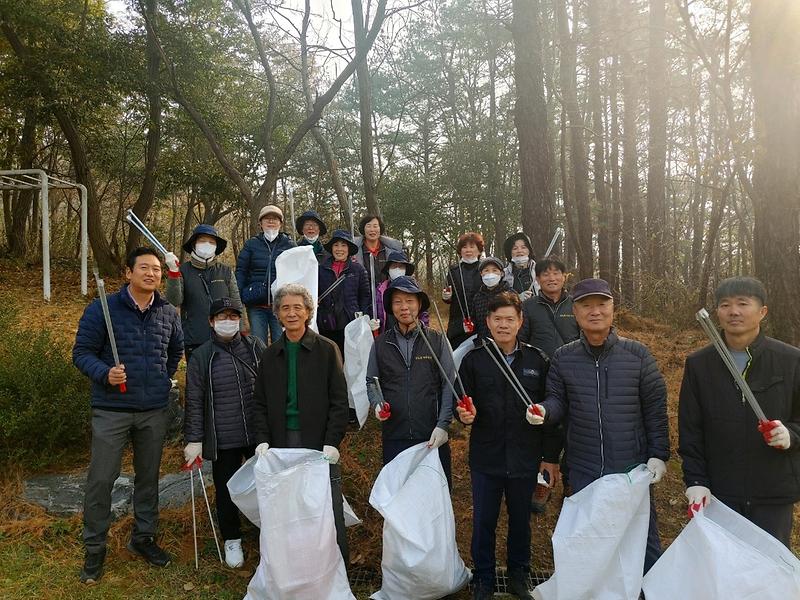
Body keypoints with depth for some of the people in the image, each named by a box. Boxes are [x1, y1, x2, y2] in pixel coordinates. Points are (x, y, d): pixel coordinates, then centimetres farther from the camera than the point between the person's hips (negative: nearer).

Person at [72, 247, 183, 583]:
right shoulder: (102, 309, -7)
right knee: (101, 479, 2)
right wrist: (105, 373, -21)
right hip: (111, 409, -3)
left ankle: (143, 537, 32)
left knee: (148, 476, 14)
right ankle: (95, 548, 22)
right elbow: (82, 353, -5)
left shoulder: (169, 314, 4)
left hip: (155, 411, 3)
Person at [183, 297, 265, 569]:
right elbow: (194, 401, -1)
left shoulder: (255, 347, 0)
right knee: (226, 491, 12)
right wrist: (194, 439, -4)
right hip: (223, 441, -1)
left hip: (260, 435, 1)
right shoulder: (201, 356, -2)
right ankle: (232, 540, 35)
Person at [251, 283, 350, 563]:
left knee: (329, 510, 2)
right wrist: (262, 441, -1)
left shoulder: (327, 349, 1)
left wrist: (332, 443, -11)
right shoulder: (270, 355, 12)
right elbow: (261, 403, 12)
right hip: (282, 442, 3)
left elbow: (339, 400, -3)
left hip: (319, 443, -3)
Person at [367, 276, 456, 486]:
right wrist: (377, 403, -8)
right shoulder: (381, 343, 6)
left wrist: (443, 425, -10)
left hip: (433, 437, -1)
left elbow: (449, 385, -2)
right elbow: (371, 382, 12)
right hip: (394, 436, 1)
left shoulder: (436, 340, 1)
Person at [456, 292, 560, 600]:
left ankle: (519, 575, 39)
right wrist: (465, 414, -21)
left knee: (521, 521, 17)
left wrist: (550, 457, 1)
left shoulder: (537, 360, -3)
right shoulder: (474, 359, -3)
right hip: (485, 457, 0)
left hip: (525, 459, 1)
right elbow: (462, 404, 3)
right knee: (483, 523, 11)